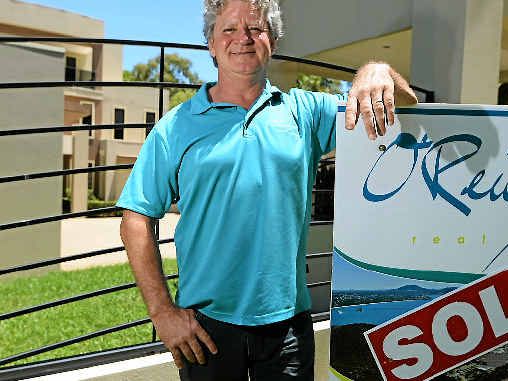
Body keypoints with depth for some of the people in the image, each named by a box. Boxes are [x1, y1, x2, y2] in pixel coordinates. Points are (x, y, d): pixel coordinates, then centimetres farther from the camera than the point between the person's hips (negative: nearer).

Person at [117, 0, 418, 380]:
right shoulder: (177, 127, 0)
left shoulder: (304, 111, 4)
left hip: (288, 320, 1)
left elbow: (407, 107, 4)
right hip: (206, 323, -1)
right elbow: (137, 220, -2)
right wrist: (162, 310, -8)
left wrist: (378, 71, -18)